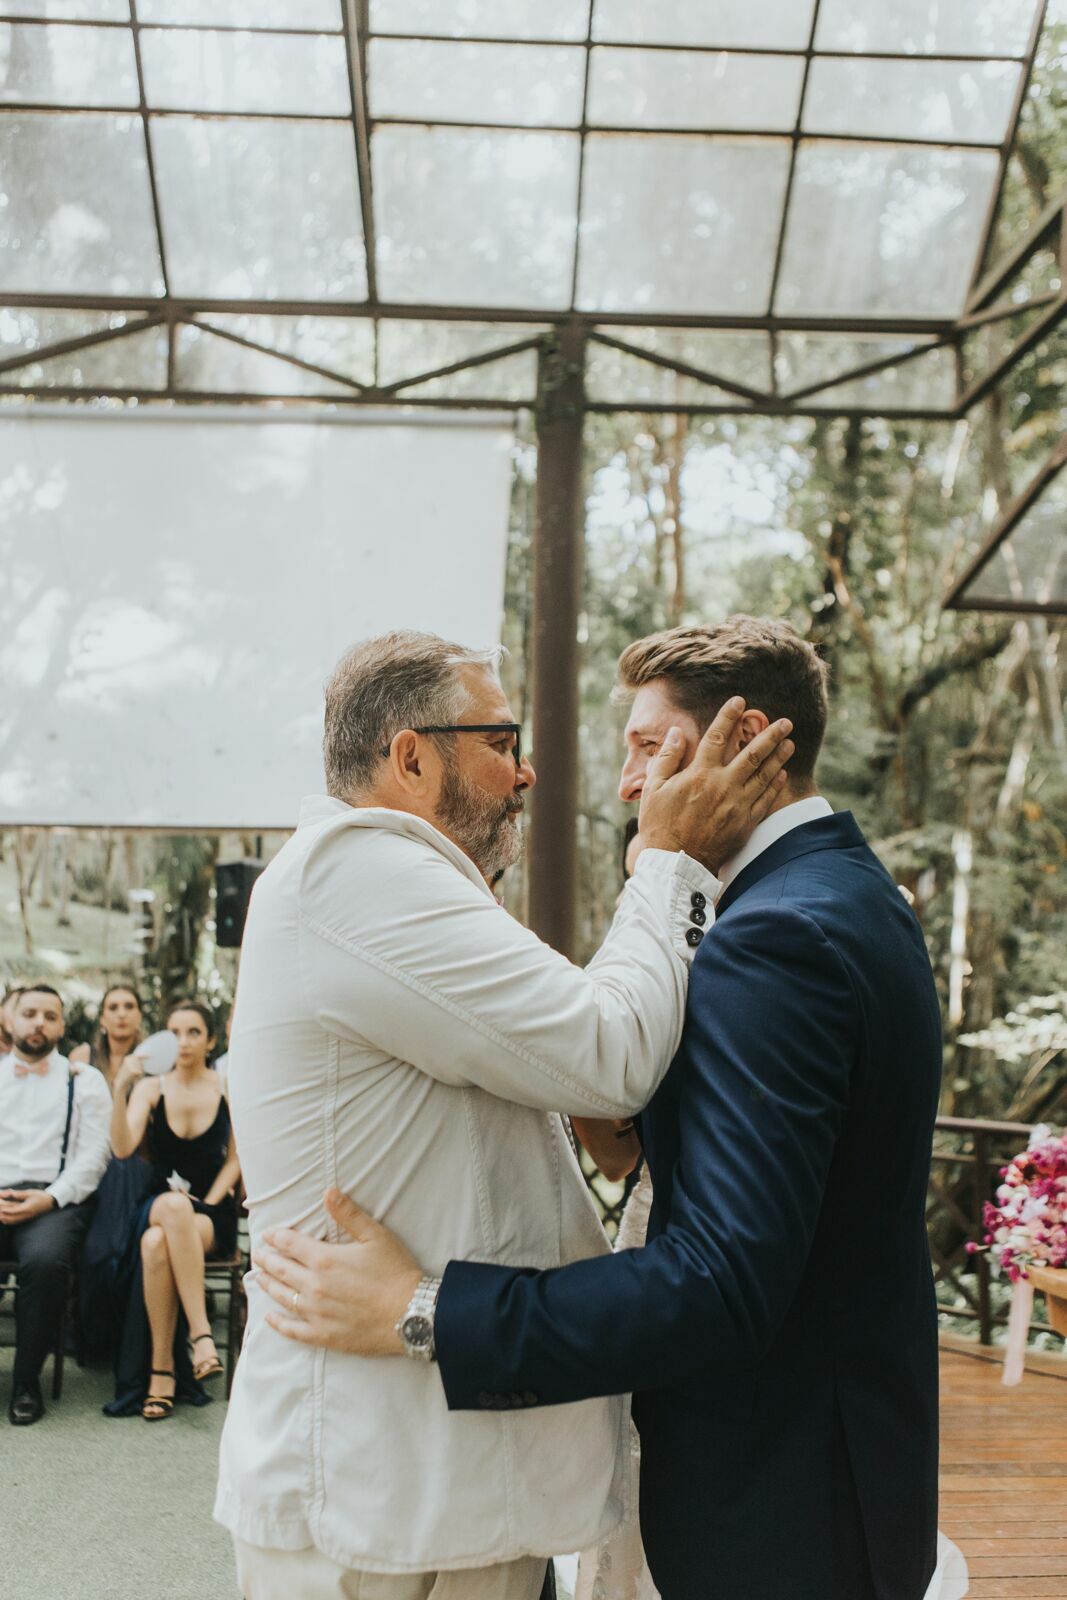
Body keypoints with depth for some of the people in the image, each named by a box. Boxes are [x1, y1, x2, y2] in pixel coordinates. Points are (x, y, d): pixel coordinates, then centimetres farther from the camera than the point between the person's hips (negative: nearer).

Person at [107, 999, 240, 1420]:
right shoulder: (151, 1088, 1)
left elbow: (236, 1159, 4)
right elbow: (122, 1147, -13)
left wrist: (206, 1205, -9)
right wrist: (120, 1089, -27)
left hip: (213, 1212, -1)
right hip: (159, 1206, 1)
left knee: (158, 1242, -35)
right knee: (163, 1224, -37)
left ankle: (162, 1367, -25)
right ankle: (200, 1335, -30)